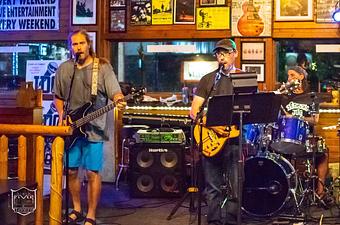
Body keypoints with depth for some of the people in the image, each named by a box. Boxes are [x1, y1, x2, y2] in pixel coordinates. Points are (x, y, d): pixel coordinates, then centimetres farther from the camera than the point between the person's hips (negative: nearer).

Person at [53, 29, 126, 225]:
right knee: (71, 170, 10)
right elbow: (58, 97, 19)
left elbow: (114, 91, -12)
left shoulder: (103, 67, -3)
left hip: (94, 128, -4)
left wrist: (119, 100, -34)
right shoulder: (64, 69, 9)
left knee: (93, 172, -3)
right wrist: (62, 115, 2)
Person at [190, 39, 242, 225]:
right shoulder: (208, 79, 9)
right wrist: (212, 125, -12)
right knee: (213, 187, 5)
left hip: (235, 138, 0)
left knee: (236, 187, -2)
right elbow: (194, 111, 4)